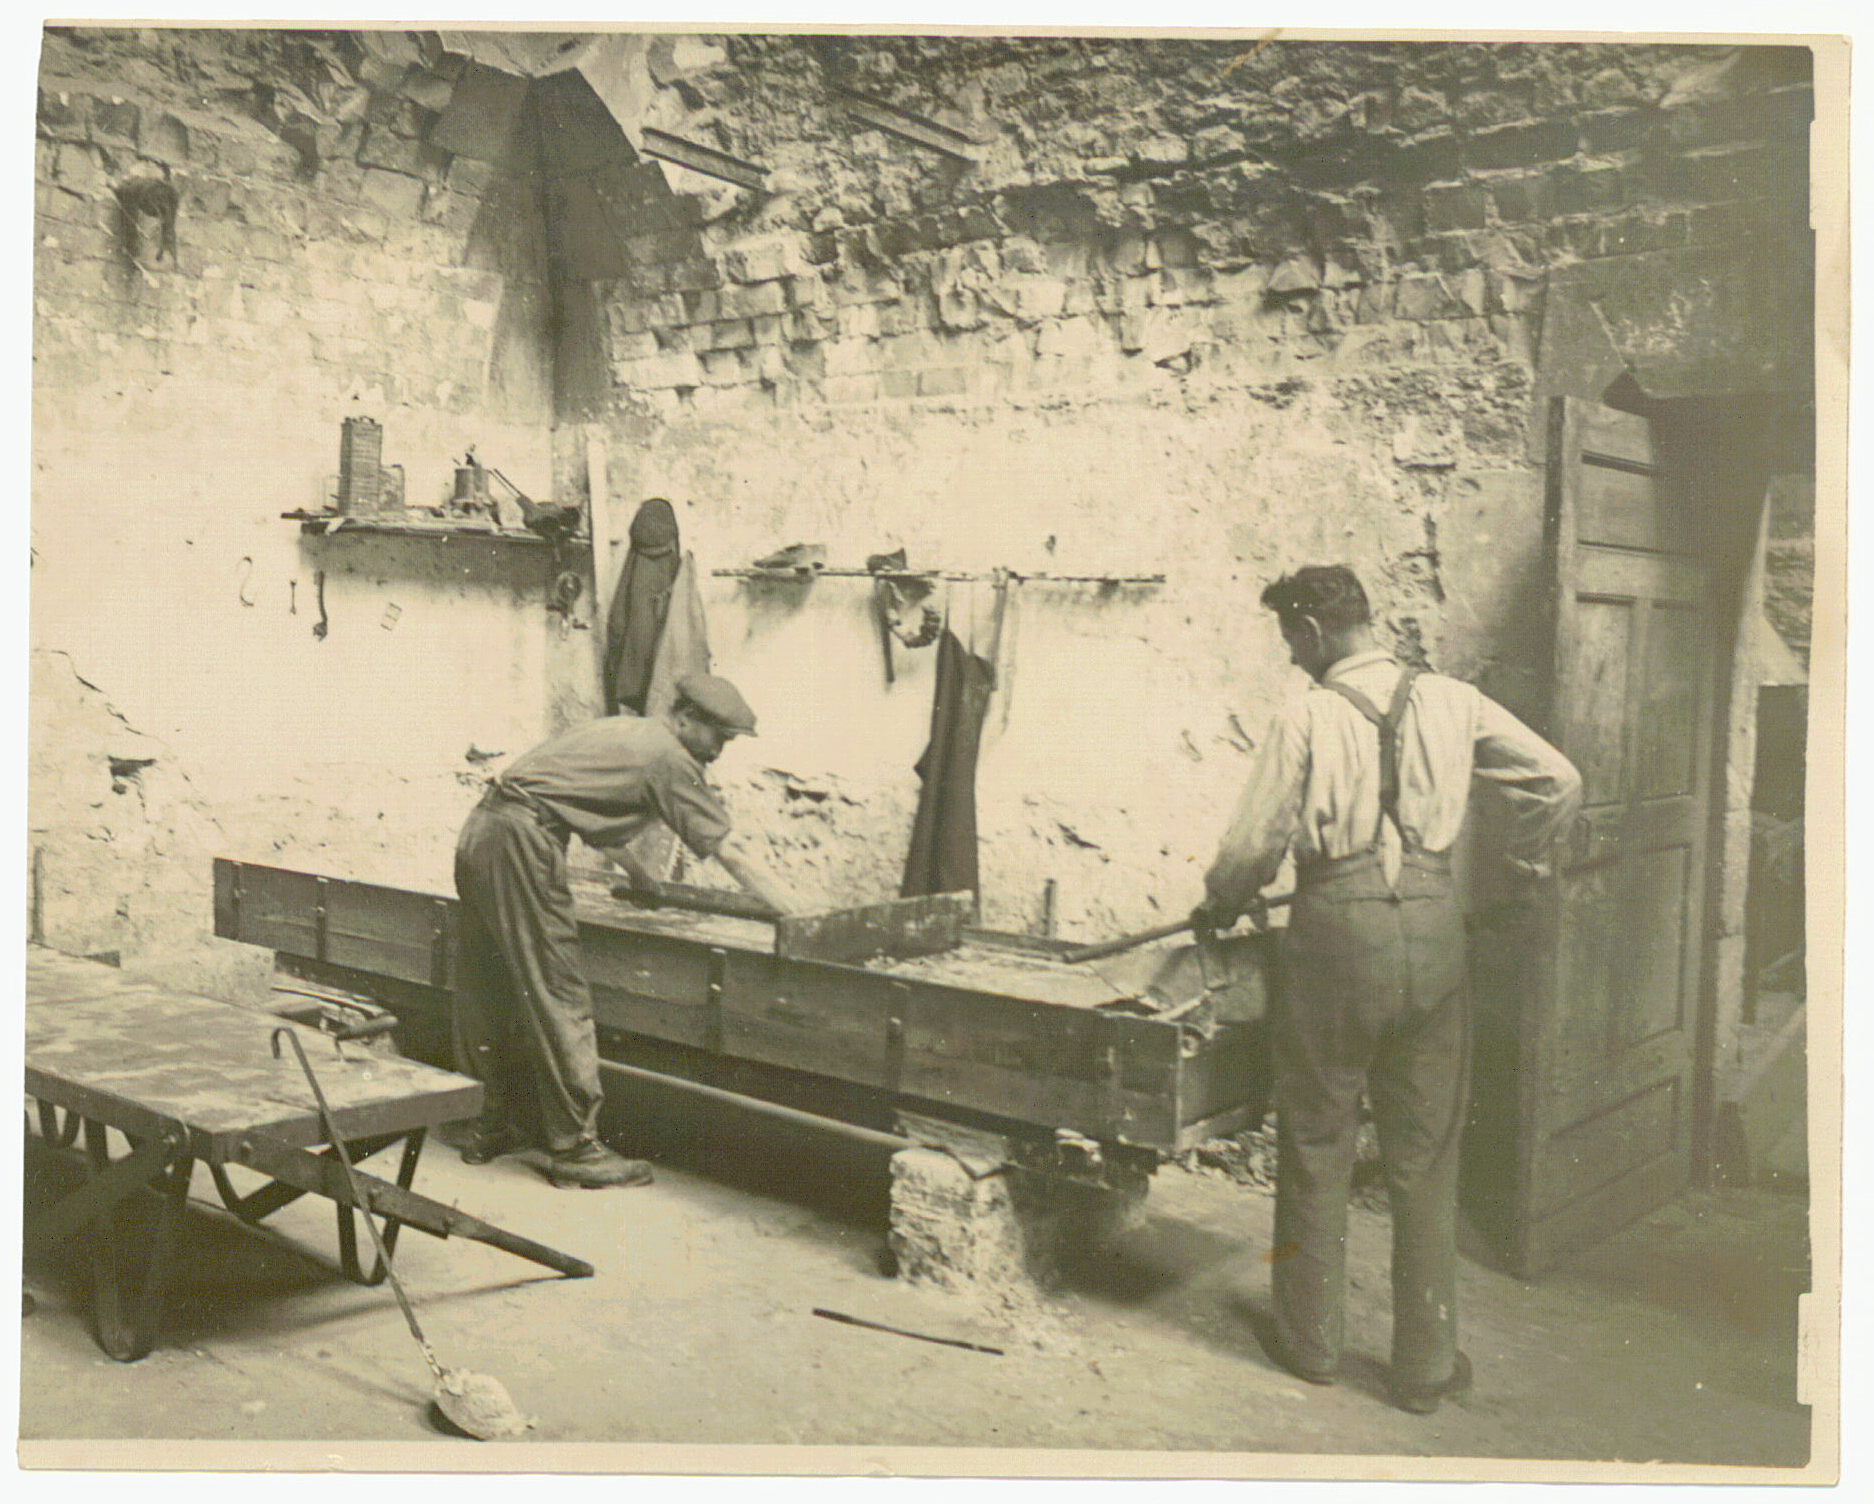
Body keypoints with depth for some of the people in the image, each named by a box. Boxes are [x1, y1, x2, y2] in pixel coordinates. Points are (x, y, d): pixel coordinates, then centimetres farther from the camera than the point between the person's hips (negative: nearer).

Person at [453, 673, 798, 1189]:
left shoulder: (624, 731, 22)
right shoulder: (669, 757, -5)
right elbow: (730, 850, -6)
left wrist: (643, 875, 35)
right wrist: (800, 919, -2)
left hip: (480, 831, 10)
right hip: (521, 843, -10)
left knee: (494, 999, 17)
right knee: (558, 1002, -4)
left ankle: (495, 1128, 28)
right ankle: (575, 1148, 2)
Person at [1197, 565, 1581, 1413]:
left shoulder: (1307, 717, -6)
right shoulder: (1449, 703, 5)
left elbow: (1253, 844, -7)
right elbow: (1558, 781, 7)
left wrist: (1220, 907, 13)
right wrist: (1522, 862, 23)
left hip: (1337, 934, -3)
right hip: (1433, 932, 3)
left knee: (1316, 1147, 13)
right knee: (1425, 1159, 11)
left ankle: (1311, 1342, 25)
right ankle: (1426, 1366, 19)